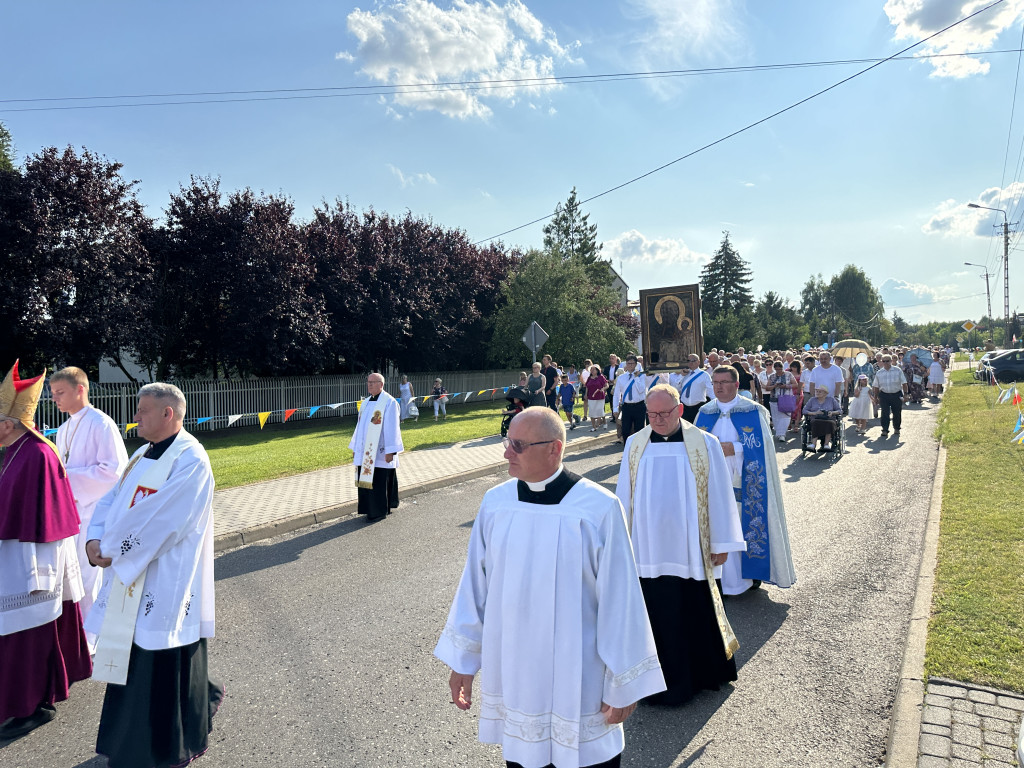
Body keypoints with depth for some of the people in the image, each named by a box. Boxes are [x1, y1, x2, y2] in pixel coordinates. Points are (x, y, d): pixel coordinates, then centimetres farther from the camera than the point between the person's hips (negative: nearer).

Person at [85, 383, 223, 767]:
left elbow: (158, 521, -24)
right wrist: (95, 538, -8)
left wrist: (112, 549, -14)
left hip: (166, 582, -9)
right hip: (131, 577, 9)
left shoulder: (190, 460, -19)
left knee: (164, 664, 4)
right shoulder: (143, 455, 10)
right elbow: (111, 499, 9)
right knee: (134, 659, 20)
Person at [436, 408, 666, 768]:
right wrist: (462, 660, 7)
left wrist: (624, 683, -6)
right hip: (510, 670, 4)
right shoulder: (495, 503, -6)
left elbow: (619, 599, -12)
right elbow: (475, 584, 2)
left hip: (577, 679, -3)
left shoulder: (599, 509, -18)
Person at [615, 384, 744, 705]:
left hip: (689, 549, -2)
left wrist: (721, 543, -1)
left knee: (696, 614, 9)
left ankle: (704, 673, 32)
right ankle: (664, 679, 27)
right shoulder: (635, 444, 2)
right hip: (647, 548, 2)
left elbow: (719, 494, -1)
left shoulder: (705, 444, -5)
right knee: (656, 616, 9)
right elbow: (624, 495, 8)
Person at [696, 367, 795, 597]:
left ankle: (751, 572, 25)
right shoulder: (705, 413, 7)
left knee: (747, 525, 4)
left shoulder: (753, 412, -3)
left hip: (745, 485, -2)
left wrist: (735, 449, -18)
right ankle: (726, 578, 17)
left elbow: (763, 446, -8)